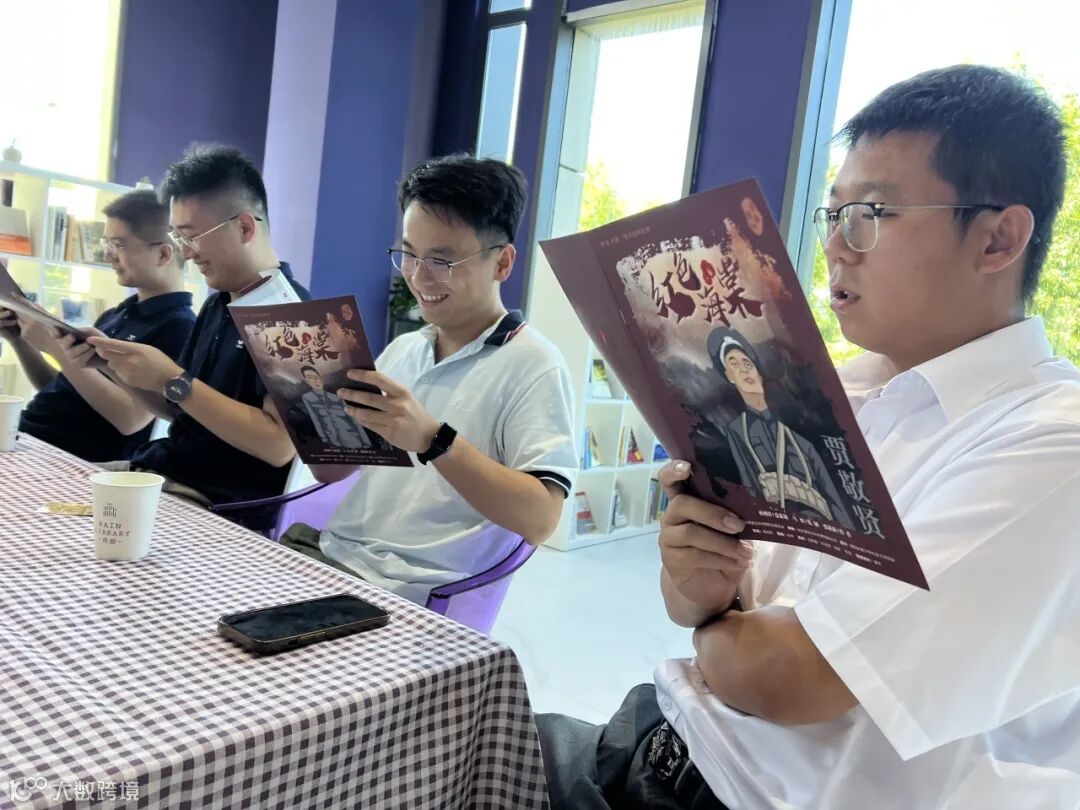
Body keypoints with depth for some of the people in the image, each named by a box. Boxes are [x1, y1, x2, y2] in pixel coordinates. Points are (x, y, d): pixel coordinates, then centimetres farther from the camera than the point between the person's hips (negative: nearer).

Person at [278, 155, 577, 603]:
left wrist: (433, 439, -29)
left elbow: (539, 519, -19)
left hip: (414, 595, -6)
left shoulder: (531, 365, -8)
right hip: (331, 553, 7)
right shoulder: (401, 348, 14)